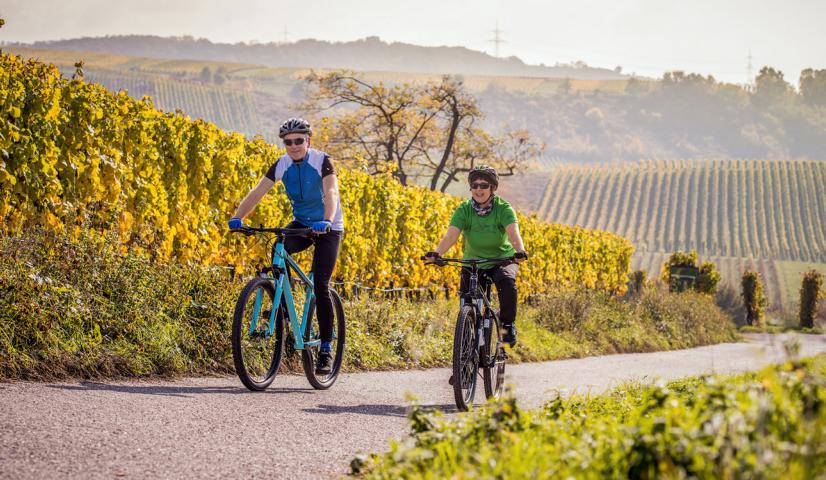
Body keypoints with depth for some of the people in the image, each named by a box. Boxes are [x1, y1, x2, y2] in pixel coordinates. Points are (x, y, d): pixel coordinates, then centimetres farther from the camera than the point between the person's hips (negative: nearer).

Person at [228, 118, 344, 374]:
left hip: (328, 228, -4)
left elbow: (331, 192, -34)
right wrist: (237, 217, -31)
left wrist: (327, 221, -52)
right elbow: (258, 192, -16)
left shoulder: (322, 161, -19)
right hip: (301, 223, 4)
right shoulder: (282, 165, -8)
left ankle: (326, 348, -3)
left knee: (320, 286, -12)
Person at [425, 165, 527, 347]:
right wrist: (436, 253, -45)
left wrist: (520, 251, -53)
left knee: (507, 283, -32)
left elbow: (513, 233, -32)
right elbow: (451, 235, -25)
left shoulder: (504, 209, -16)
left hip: (502, 260, -2)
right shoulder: (464, 210, -12)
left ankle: (508, 325, -12)